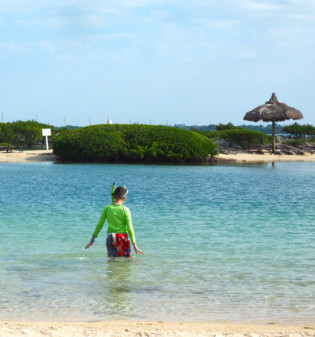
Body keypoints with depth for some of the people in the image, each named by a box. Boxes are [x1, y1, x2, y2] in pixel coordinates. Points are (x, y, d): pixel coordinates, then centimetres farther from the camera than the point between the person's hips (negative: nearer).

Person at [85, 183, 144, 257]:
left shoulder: (107, 208, 0)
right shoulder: (125, 210, -8)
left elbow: (100, 225, 4)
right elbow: (130, 229, -9)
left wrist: (93, 239, 13)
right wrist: (134, 245, -5)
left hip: (110, 237, 3)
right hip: (122, 237, -3)